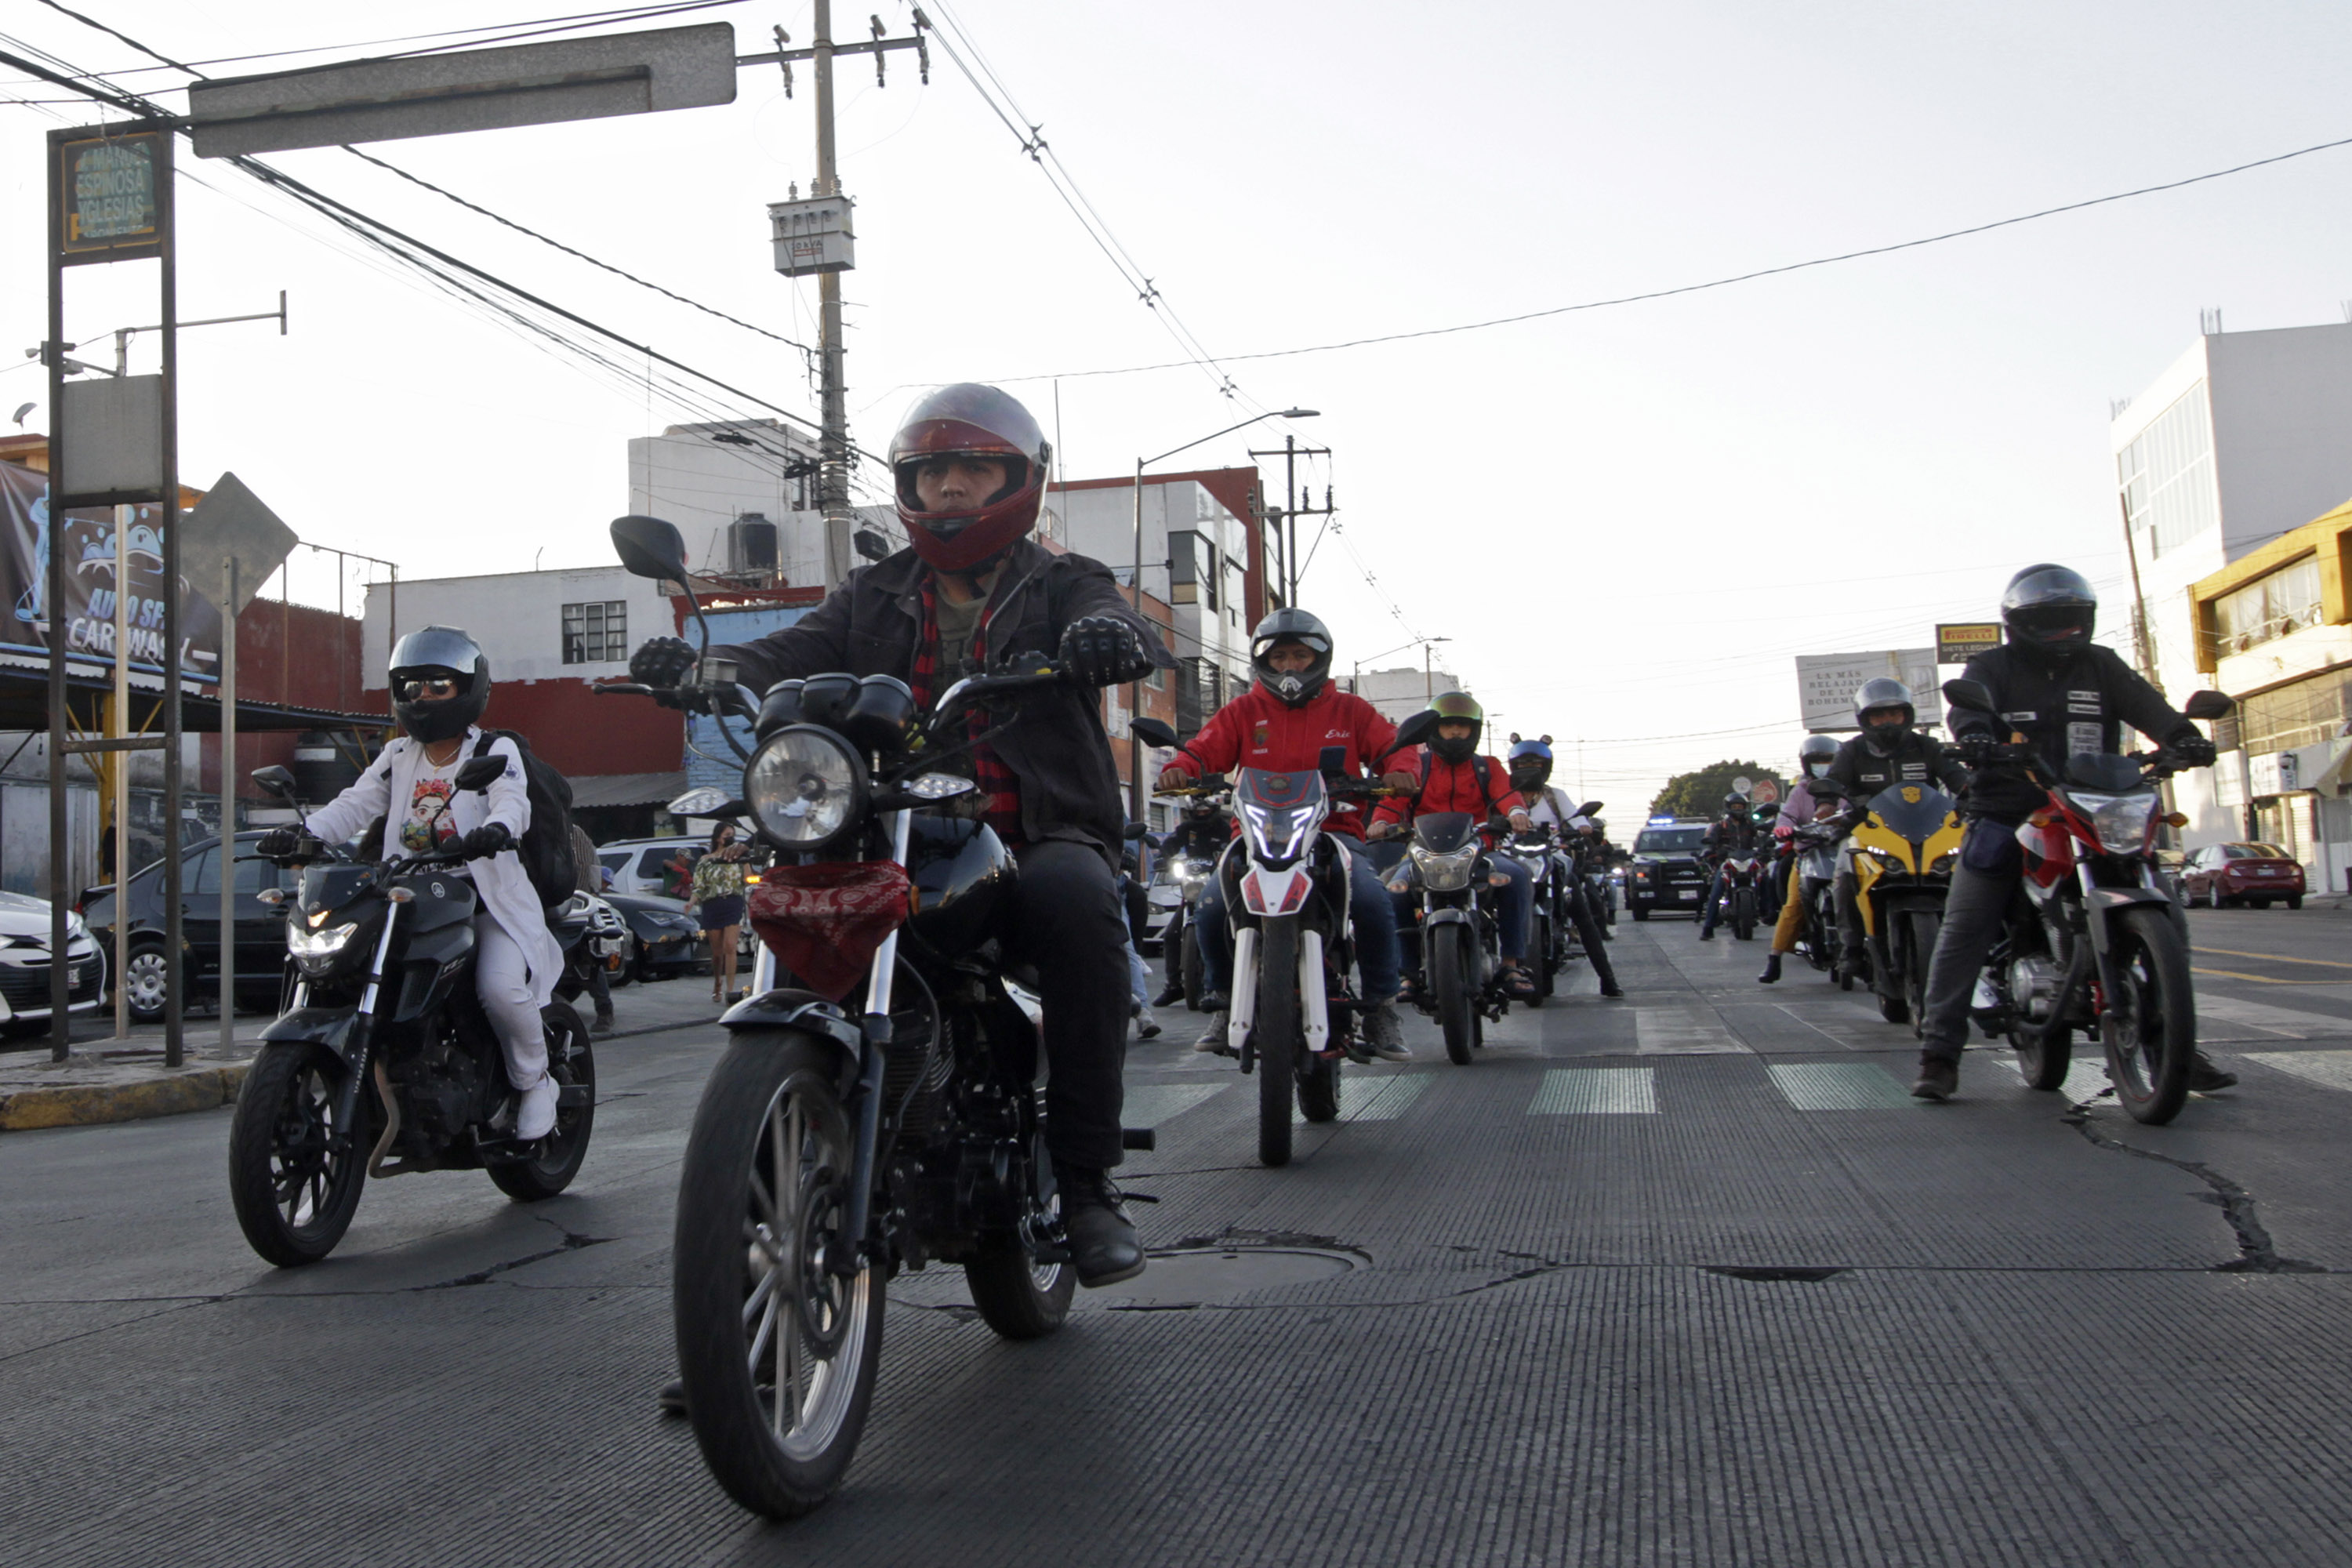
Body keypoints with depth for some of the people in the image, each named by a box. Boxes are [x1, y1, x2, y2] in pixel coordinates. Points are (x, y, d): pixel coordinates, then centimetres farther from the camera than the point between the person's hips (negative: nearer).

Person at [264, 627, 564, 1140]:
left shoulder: (497, 752, 2)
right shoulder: (398, 756, 17)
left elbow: (514, 801, -18)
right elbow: (355, 804, 5)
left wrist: (498, 828, -43)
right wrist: (302, 834, -15)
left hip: (489, 904, -5)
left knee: (501, 987, -28)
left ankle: (534, 1082, -2)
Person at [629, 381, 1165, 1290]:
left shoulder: (1061, 587, 12)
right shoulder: (874, 599, 21)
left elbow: (1124, 628, -11)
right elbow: (792, 655, 3)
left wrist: (1112, 634, -38)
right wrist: (701, 668, -19)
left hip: (1037, 838, -3)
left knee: (1079, 904, -36)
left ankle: (1086, 1179, -28)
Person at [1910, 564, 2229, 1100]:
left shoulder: (2102, 665, 13)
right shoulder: (1993, 666, 5)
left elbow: (2142, 702, -4)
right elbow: (1968, 704, -15)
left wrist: (2180, 733, -25)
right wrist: (1973, 732, -40)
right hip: (2007, 816, -3)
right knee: (1963, 930, -10)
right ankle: (1939, 1054, -6)